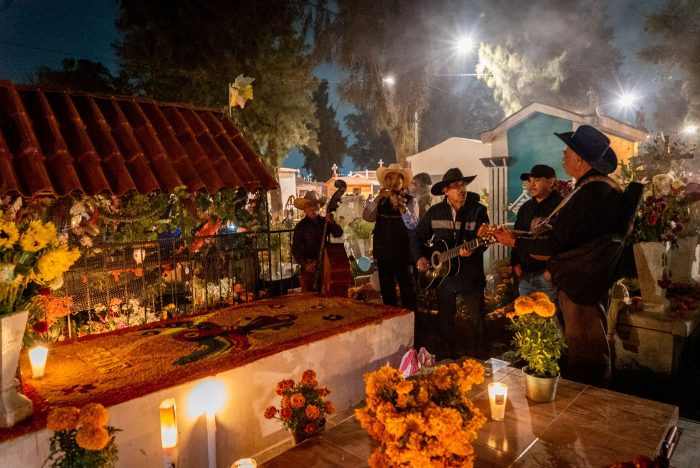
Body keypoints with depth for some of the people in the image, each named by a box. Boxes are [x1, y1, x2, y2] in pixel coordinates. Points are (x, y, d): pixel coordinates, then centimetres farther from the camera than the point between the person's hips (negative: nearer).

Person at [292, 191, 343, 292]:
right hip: (309, 266, -3)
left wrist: (331, 222, -17)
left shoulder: (324, 222, 6)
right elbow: (295, 249, -5)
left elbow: (339, 233, -2)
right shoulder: (300, 226, -4)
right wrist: (304, 264, -14)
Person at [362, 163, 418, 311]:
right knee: (387, 296, 16)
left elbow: (412, 225, -19)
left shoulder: (410, 201, -4)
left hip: (403, 255, -4)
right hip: (383, 255, 4)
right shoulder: (380, 201, 9)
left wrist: (402, 208, -35)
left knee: (408, 295, -1)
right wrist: (378, 198, -16)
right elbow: (366, 217, -5)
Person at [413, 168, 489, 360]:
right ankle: (448, 356, 31)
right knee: (445, 318, 14)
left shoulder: (478, 210, -7)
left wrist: (472, 249, -34)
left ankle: (477, 356, 24)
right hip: (442, 273, 3)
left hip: (470, 274, -3)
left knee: (476, 318, 4)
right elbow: (419, 235, 10)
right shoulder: (435, 211, 2)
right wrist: (420, 257, -1)